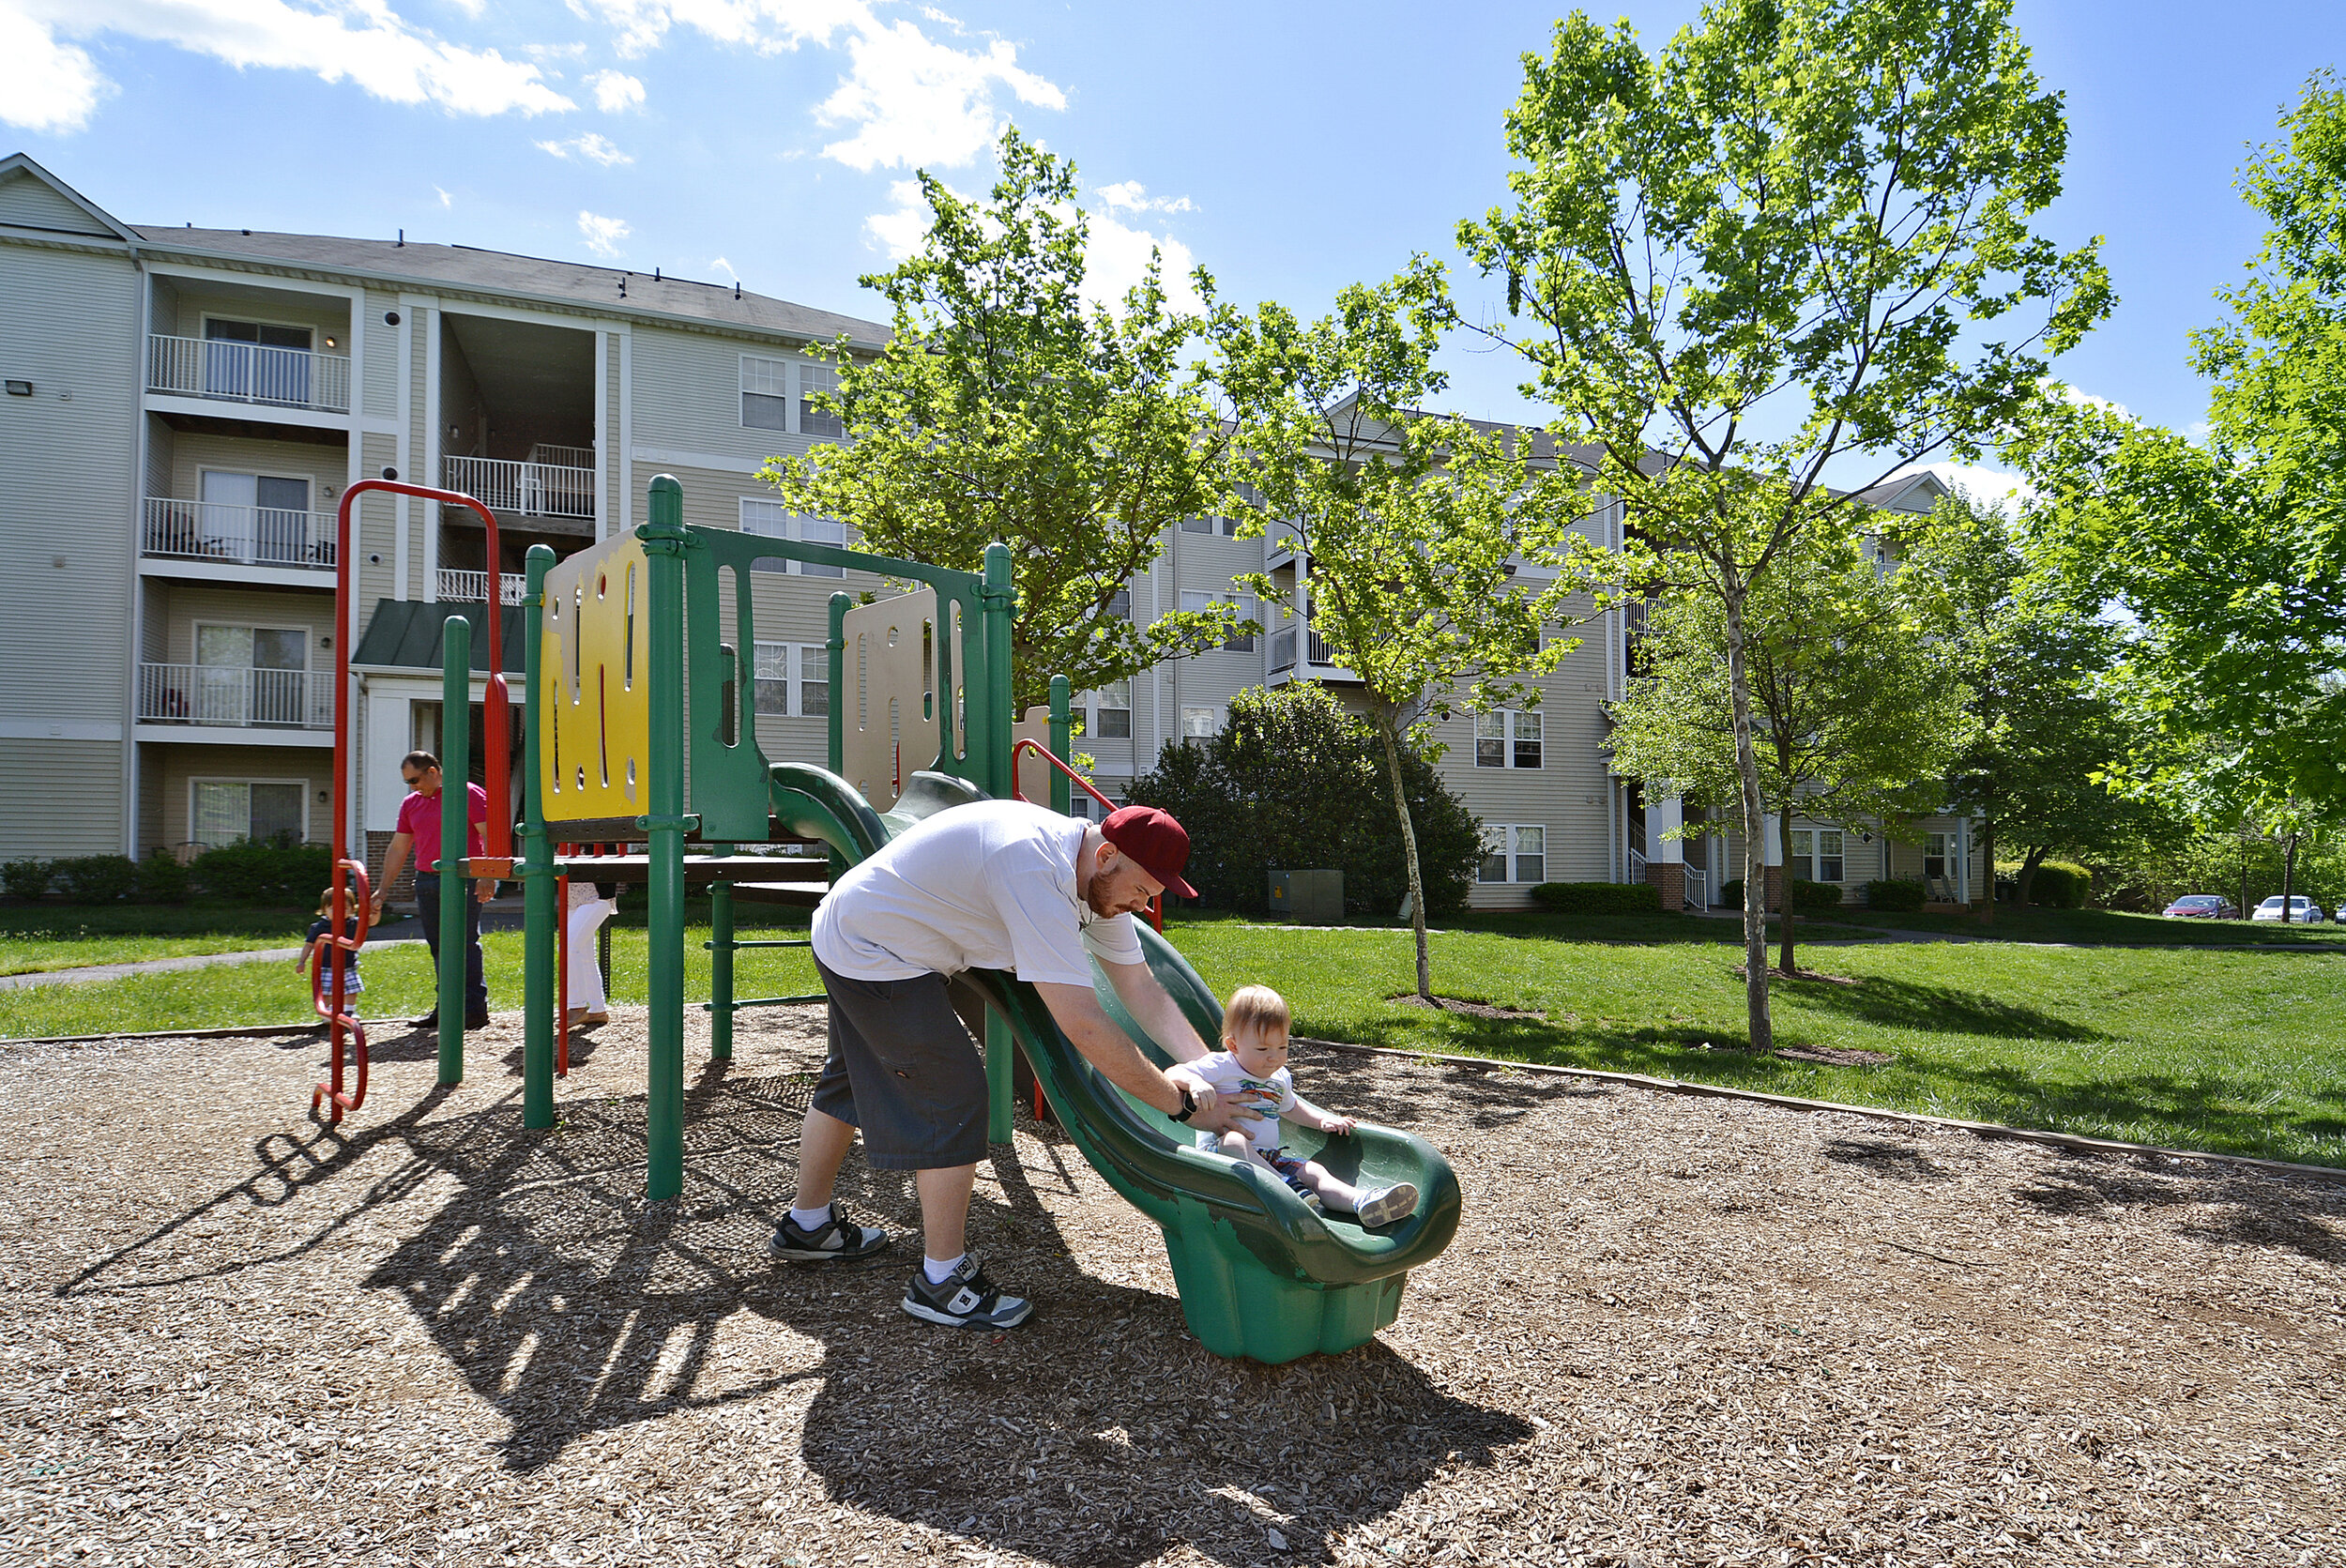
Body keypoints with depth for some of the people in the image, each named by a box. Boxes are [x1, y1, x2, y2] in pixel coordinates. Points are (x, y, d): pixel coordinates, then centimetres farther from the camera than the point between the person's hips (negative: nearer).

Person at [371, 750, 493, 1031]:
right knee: (438, 947, 7)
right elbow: (397, 848, 22)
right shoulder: (410, 804, 17)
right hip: (426, 881, 7)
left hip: (462, 881, -7)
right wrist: (383, 890, 19)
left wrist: (487, 877, -18)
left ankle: (475, 1009, -7)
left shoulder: (468, 794, -3)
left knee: (465, 943, -9)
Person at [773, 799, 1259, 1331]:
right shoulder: (1038, 876, -36)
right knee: (953, 1093, -10)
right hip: (874, 954, -10)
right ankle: (943, 1280, 2)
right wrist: (1179, 1103, -32)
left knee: (854, 1080, 24)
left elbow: (1141, 988, -2)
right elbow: (1083, 1025, -39)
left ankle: (807, 1226, 45)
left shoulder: (1097, 878, -6)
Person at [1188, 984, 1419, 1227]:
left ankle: (1361, 1201, -39)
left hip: (1268, 1158, 6)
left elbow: (1289, 1106, 37)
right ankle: (1290, 1188, -43)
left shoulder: (1280, 1078, 16)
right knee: (1233, 1141, -38)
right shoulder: (1220, 1068, -7)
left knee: (1314, 1171, -15)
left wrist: (1323, 1120, 24)